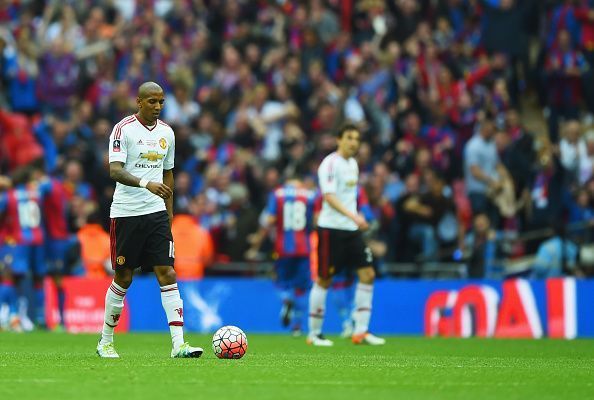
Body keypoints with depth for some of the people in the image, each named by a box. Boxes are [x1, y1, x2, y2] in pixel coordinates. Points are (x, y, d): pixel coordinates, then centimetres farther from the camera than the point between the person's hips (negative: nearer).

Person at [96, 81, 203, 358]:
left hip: (156, 212, 4)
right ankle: (105, 341, 21)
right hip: (125, 212, -4)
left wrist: (169, 211, 17)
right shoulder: (123, 129, -7)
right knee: (123, 278, 4)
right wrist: (146, 184, -33)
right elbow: (114, 170, -18)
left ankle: (178, 344, -13)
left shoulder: (166, 133, 11)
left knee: (167, 274, -7)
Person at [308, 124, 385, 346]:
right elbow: (329, 196, -23)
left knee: (367, 274, -1)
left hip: (351, 229, 8)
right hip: (331, 229, -8)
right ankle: (314, 334, 9)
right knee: (323, 280, -1)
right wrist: (353, 215, -33)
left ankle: (360, 332, 2)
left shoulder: (353, 163, 14)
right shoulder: (330, 163, -12)